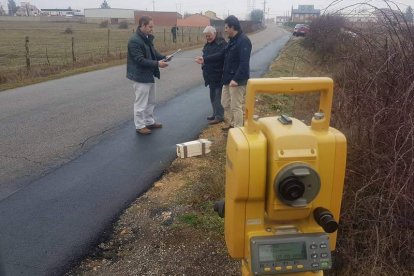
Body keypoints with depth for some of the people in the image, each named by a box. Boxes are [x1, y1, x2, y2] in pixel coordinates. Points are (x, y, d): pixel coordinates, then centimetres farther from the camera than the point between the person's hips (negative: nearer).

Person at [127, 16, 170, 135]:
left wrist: (163, 57, -2)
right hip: (140, 76, -10)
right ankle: (140, 126, 13)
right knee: (141, 103, 1)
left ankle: (149, 122, 32)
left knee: (150, 102, 19)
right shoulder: (134, 40, -21)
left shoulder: (147, 38, 8)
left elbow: (153, 52, 17)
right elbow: (140, 60, -25)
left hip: (149, 75, 10)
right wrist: (157, 64, -27)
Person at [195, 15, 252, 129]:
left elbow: (244, 63, -25)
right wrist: (205, 60, 14)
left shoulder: (244, 41, -17)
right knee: (225, 103, 18)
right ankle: (231, 125, 33)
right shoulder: (232, 40, 14)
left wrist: (236, 79, -31)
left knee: (236, 106, -3)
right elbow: (221, 55, 19)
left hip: (237, 80, -10)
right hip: (228, 79, 10)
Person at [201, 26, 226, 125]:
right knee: (213, 96, 16)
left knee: (218, 96, -4)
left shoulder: (222, 44, -14)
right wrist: (205, 69, 16)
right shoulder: (207, 45, 13)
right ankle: (215, 114, 27)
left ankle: (219, 116, 5)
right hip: (211, 76, 9)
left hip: (219, 76, -9)